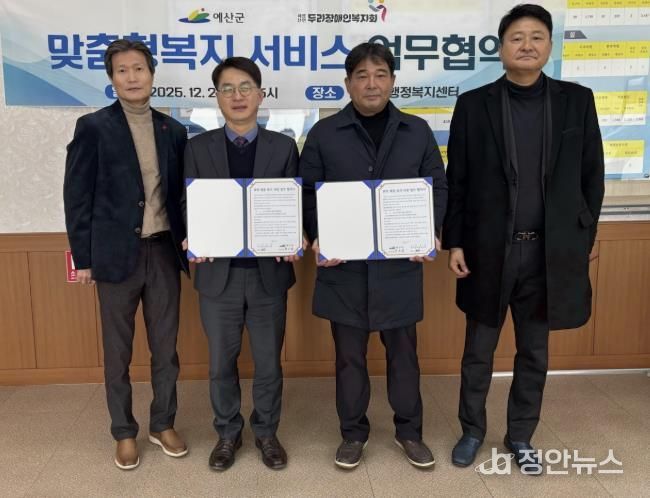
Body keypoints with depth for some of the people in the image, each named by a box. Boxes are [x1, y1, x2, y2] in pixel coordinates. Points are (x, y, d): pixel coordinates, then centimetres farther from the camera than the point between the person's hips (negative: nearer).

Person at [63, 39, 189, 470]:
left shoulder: (173, 130, 7)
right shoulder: (93, 127, -3)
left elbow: (180, 193, 11)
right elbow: (77, 196, -4)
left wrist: (187, 241, 0)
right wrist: (83, 257, -7)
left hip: (164, 252, 3)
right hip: (117, 253, -3)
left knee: (166, 346, 11)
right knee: (118, 351, 9)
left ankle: (163, 424, 28)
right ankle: (125, 433, 25)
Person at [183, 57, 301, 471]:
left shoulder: (283, 146, 2)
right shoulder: (198, 147, 3)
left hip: (269, 271, 0)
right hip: (219, 272, 1)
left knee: (269, 362, 12)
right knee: (222, 362, 13)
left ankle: (266, 432, 32)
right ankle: (228, 433, 33)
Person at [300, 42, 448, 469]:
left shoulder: (417, 131, 7)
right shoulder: (324, 134, 3)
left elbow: (438, 188, 8)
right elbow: (308, 192, 2)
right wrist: (318, 238, -13)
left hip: (400, 263, 1)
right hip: (344, 264, 0)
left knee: (403, 350, 12)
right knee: (350, 354, 10)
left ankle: (409, 431, 30)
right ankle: (353, 433, 27)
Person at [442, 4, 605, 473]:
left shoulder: (577, 101, 3)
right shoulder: (473, 104, 0)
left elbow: (592, 177, 5)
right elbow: (457, 182, 0)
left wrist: (583, 241, 2)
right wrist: (454, 242, -4)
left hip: (550, 251, 1)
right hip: (489, 248, -1)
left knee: (534, 353, 14)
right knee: (479, 351, 11)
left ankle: (521, 436, 32)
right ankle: (472, 431, 31)